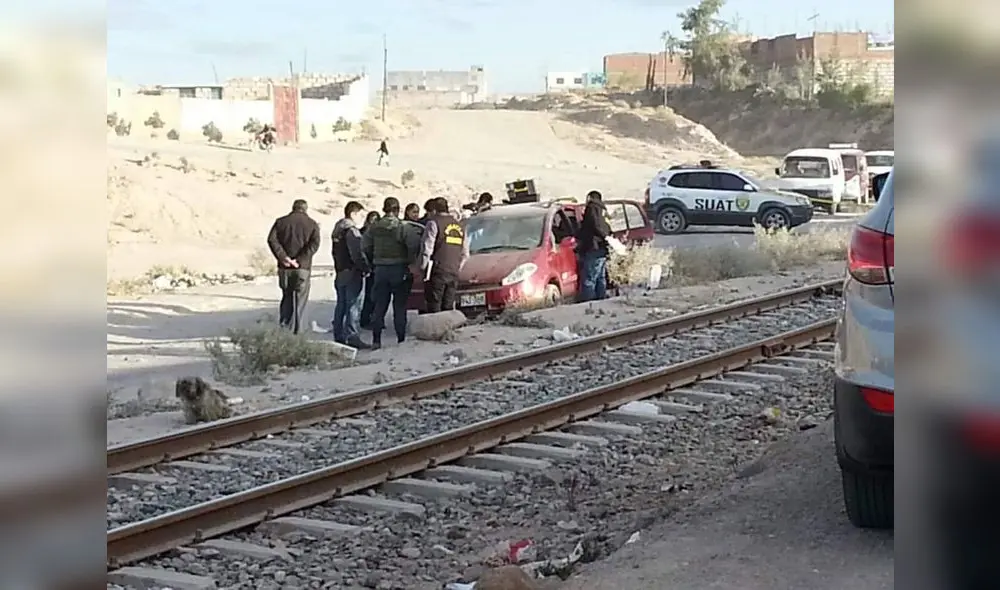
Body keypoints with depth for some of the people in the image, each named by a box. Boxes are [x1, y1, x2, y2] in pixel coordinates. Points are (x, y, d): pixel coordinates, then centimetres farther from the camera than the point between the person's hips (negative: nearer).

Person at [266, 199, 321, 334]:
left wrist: (282, 257, -13)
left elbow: (272, 239, -8)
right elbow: (314, 244, -12)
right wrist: (300, 260, -16)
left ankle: (283, 327, 7)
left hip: (285, 267, 2)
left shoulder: (281, 222, 7)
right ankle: (296, 333, 1)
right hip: (303, 268, -2)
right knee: (300, 301, 5)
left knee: (286, 297, 17)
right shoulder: (312, 224, 3)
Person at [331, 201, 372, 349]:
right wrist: (366, 268, -10)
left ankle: (338, 336, 18)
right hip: (353, 273, -9)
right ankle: (353, 337, -11)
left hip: (340, 272, 9)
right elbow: (357, 254, -20)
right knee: (353, 306, -8)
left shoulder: (337, 230, 15)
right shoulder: (352, 231, -15)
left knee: (341, 305, 14)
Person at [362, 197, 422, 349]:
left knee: (379, 305, 9)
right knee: (400, 306, 4)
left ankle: (376, 340, 6)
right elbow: (414, 244, -21)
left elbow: (365, 246, 5)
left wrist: (373, 262, 14)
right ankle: (401, 339, 4)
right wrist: (411, 261, -6)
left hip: (380, 269, 3)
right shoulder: (403, 227, -10)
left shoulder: (374, 227, 3)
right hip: (399, 269, -3)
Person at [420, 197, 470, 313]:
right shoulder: (460, 226, 16)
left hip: (437, 273, -6)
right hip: (454, 274, 6)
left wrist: (422, 267, 0)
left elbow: (426, 249, -10)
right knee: (448, 307, 10)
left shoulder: (434, 223, -6)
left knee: (433, 308, -5)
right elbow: (465, 254, 19)